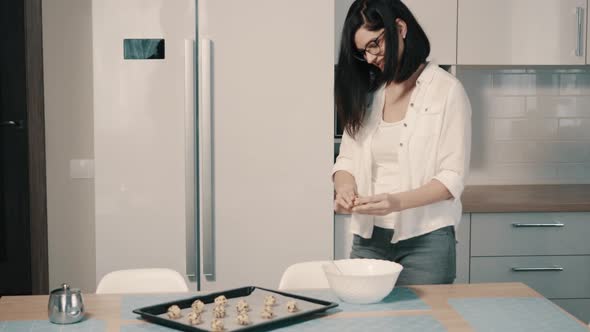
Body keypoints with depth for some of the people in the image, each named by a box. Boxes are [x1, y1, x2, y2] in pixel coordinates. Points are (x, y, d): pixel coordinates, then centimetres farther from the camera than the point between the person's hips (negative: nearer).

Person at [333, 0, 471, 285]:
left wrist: (398, 202, -25)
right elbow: (347, 158, 9)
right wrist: (345, 187, -14)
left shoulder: (446, 90, -5)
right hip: (368, 237, 4)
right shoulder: (366, 92, 10)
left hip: (425, 240, -4)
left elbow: (452, 178, -10)